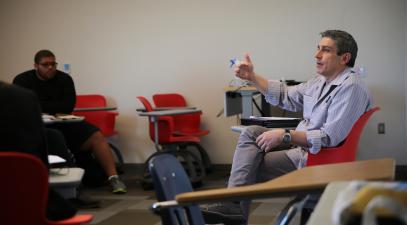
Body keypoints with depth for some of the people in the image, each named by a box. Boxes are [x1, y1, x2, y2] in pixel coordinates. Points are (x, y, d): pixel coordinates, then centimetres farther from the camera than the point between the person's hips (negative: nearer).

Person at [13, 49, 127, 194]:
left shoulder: (64, 79, 8)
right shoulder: (22, 80, 3)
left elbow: (68, 106, -4)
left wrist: (39, 105, -6)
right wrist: (56, 109, -10)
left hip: (62, 124, 2)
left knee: (96, 137, -16)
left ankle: (113, 178, -17)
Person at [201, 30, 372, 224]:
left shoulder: (351, 87, -20)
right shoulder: (320, 81, 11)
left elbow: (330, 137, -27)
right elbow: (285, 96, 22)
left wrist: (285, 136, -27)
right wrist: (252, 77, 14)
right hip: (301, 144, 10)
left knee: (251, 167, -10)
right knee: (252, 132, -3)